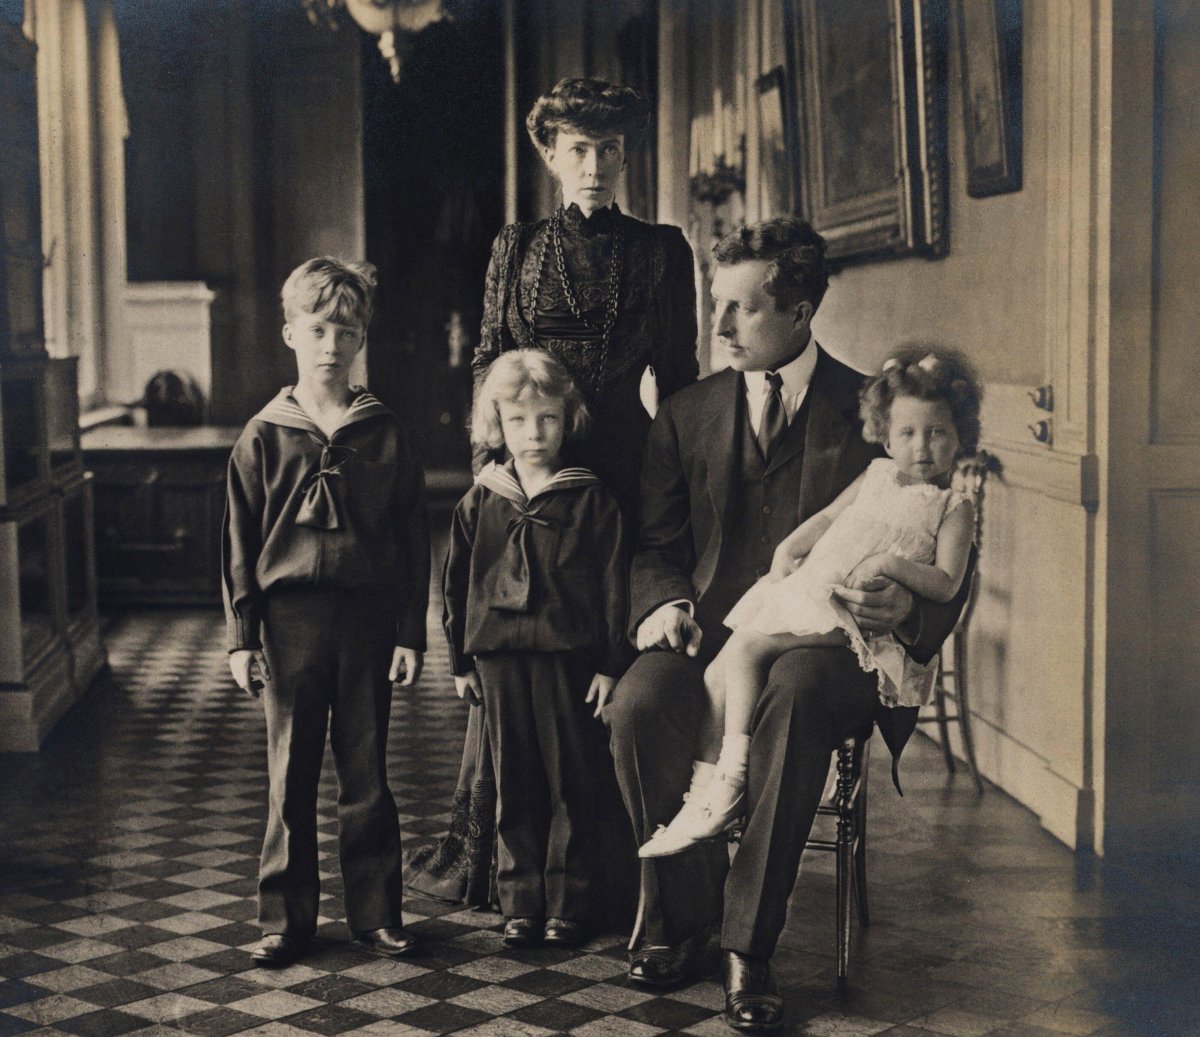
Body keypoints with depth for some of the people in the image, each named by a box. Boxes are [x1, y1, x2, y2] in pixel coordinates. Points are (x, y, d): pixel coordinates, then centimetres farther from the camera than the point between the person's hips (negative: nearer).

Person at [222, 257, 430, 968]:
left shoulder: (386, 436, 3)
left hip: (368, 616, 0)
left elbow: (415, 541, 4)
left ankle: (376, 911, 19)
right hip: (290, 618, 0)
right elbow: (240, 543, 3)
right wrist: (242, 636, -1)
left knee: (366, 775, 8)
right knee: (291, 776, 6)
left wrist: (410, 634, -1)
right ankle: (287, 919, 16)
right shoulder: (264, 436, 2)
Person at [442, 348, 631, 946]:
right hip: (499, 657, 3)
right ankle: (520, 904, 17)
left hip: (569, 657, -2)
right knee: (515, 788, 8)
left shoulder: (591, 501, -1)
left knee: (572, 786, 3)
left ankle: (567, 905, 12)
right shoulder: (479, 504, 7)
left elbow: (614, 584, -1)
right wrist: (461, 662, 11)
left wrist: (611, 664, -4)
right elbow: (456, 585, 12)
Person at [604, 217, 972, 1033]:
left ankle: (751, 947, -25)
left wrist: (907, 608, -20)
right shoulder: (688, 415, 15)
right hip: (715, 632, 3)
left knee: (793, 697, -38)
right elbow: (657, 545, 17)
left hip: (825, 639, -3)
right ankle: (684, 923, -7)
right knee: (638, 704, -29)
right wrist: (665, 601, -7)